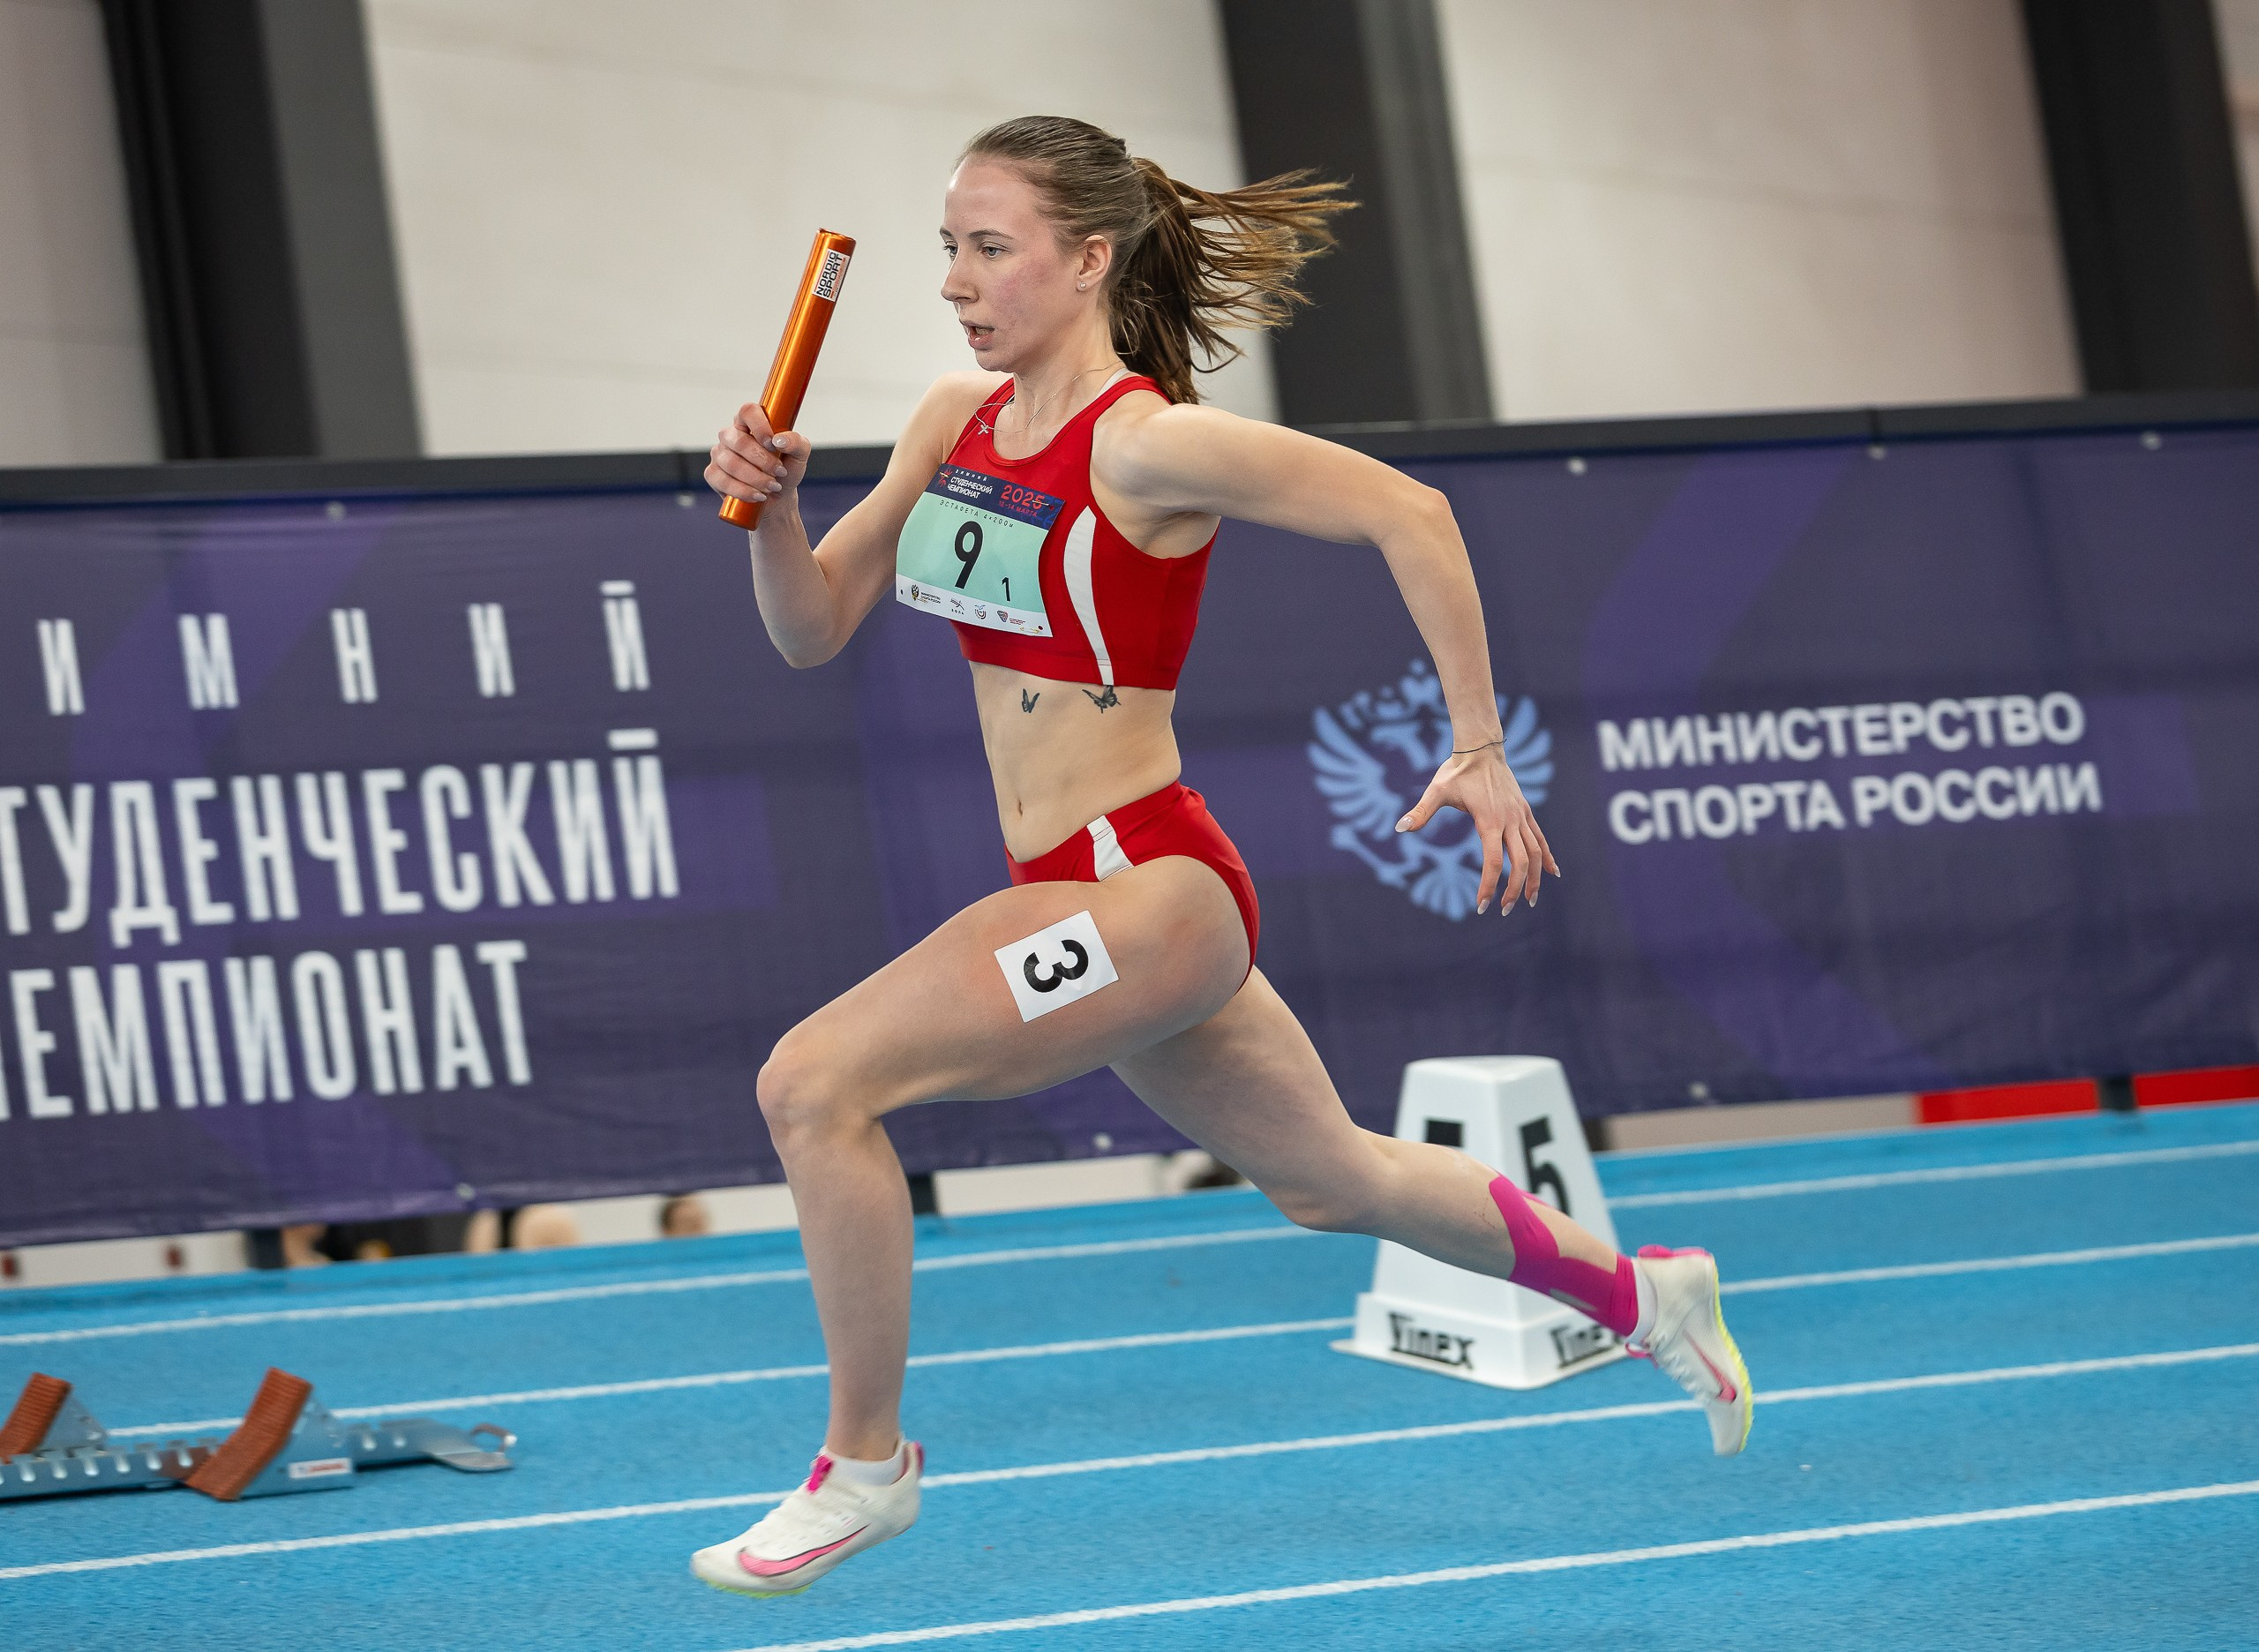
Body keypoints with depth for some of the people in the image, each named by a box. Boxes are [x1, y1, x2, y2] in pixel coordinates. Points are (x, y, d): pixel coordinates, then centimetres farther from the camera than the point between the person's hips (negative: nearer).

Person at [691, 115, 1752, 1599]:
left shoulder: (1144, 446, -19)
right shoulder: (956, 422, 5)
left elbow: (1406, 512, -18)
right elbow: (813, 631, 8)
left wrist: (1481, 749, -16)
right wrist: (772, 513, -12)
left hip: (1146, 892, -9)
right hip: (1078, 894, 9)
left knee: (814, 1082, -18)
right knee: (1334, 1179, 25)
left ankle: (865, 1465, -2)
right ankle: (1645, 1297, 46)